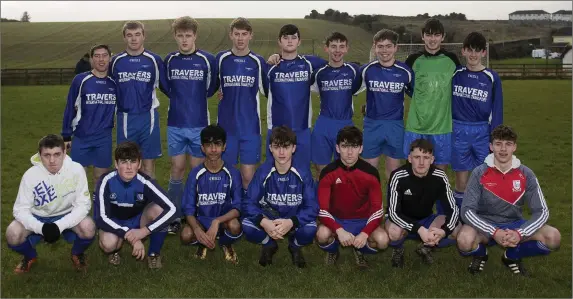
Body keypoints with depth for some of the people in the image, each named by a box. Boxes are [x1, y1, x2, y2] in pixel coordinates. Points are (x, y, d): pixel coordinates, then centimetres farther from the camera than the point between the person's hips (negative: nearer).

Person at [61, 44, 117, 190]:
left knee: (100, 176, 11)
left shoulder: (114, 82, 2)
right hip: (81, 138, -2)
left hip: (105, 138, 2)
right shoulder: (80, 80, -6)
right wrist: (66, 136, -1)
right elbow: (70, 108, -1)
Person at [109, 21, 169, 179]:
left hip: (148, 117, -1)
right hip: (125, 118, 1)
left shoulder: (154, 60, -1)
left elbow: (167, 87, 6)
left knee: (148, 167, 2)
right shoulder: (116, 61, 4)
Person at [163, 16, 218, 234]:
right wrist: (180, 99, 9)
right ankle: (176, 217, 16)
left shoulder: (208, 60, -5)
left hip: (199, 125, -2)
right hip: (175, 125, 2)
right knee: (177, 170, 6)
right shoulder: (169, 60, 3)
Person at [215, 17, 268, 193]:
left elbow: (267, 91, 8)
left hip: (250, 128, -1)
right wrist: (218, 92, -1)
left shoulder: (258, 62, 1)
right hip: (226, 127, 1)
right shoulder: (221, 59, 2)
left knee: (248, 176, 0)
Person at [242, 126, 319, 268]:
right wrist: (264, 222, -36)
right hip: (269, 218, 1)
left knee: (310, 229, -34)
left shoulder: (303, 172, -18)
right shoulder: (263, 171, -15)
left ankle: (295, 247, 6)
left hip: (295, 219, -1)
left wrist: (291, 222, -36)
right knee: (247, 226, -30)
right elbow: (249, 203, -16)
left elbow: (312, 207, -19)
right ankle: (269, 245, 8)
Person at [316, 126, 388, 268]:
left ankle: (359, 249, 9)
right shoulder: (328, 172, -13)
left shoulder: (371, 173, -12)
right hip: (336, 220, 0)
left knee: (382, 240, -30)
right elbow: (322, 208, -16)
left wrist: (365, 233, -28)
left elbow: (377, 209, -11)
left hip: (362, 221, 1)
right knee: (322, 235, -34)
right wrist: (339, 230, -33)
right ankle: (332, 251, 7)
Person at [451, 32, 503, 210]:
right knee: (461, 181, 5)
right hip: (459, 132, 1)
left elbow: (496, 110, 1)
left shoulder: (491, 78, -1)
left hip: (482, 133, 0)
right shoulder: (455, 74, 2)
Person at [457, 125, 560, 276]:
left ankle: (513, 256, 6)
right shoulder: (479, 173, -13)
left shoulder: (526, 174, -8)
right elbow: (467, 210, -18)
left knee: (553, 237, -22)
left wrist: (519, 233, -27)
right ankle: (480, 254, 4)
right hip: (485, 225, -2)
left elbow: (542, 211, -10)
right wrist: (494, 232, -30)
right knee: (465, 241, -35)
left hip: (514, 225, 2)